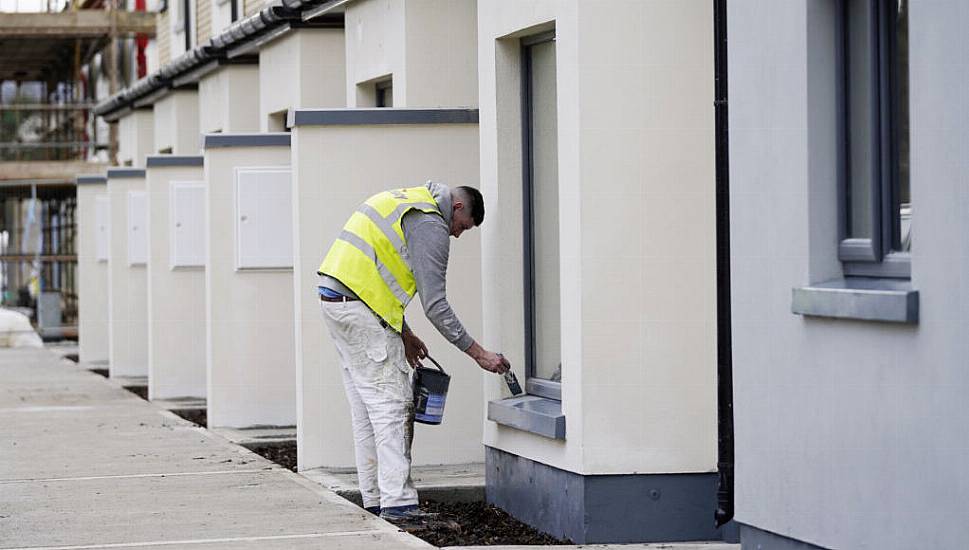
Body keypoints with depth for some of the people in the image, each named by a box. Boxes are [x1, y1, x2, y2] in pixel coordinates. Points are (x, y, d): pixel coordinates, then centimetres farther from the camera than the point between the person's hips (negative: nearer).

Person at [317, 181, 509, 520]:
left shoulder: (405, 201, 21)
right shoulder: (431, 224, -10)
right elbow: (435, 305, -13)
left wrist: (403, 334, 23)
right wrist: (478, 354, -8)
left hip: (333, 299, 10)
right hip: (361, 311, -10)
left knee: (366, 407, 13)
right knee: (391, 404, -9)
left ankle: (375, 499, 16)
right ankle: (398, 502, -12)